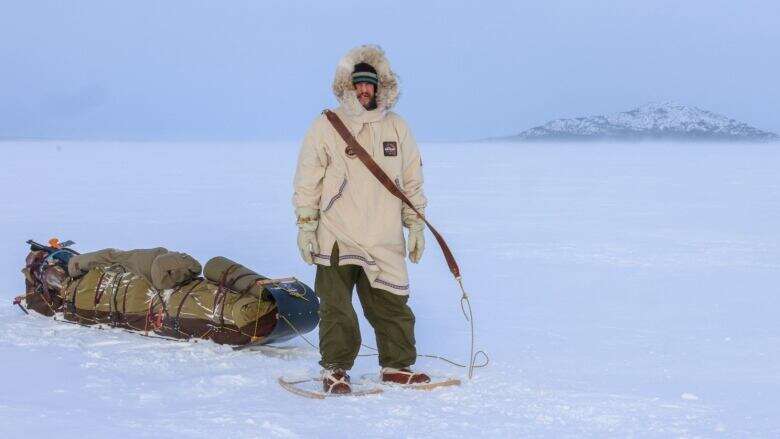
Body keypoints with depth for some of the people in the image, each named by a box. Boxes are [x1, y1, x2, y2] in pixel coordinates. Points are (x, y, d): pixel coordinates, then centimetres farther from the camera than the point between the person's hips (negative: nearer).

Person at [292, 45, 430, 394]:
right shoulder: (325, 128, 0)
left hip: (385, 242, 3)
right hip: (336, 239, -3)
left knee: (392, 306, 7)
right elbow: (307, 183, 1)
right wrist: (305, 227, -4)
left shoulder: (397, 128, 10)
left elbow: (412, 182, 15)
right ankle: (335, 369, 11)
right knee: (337, 309, -1)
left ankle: (396, 365, 20)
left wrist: (416, 225, 11)